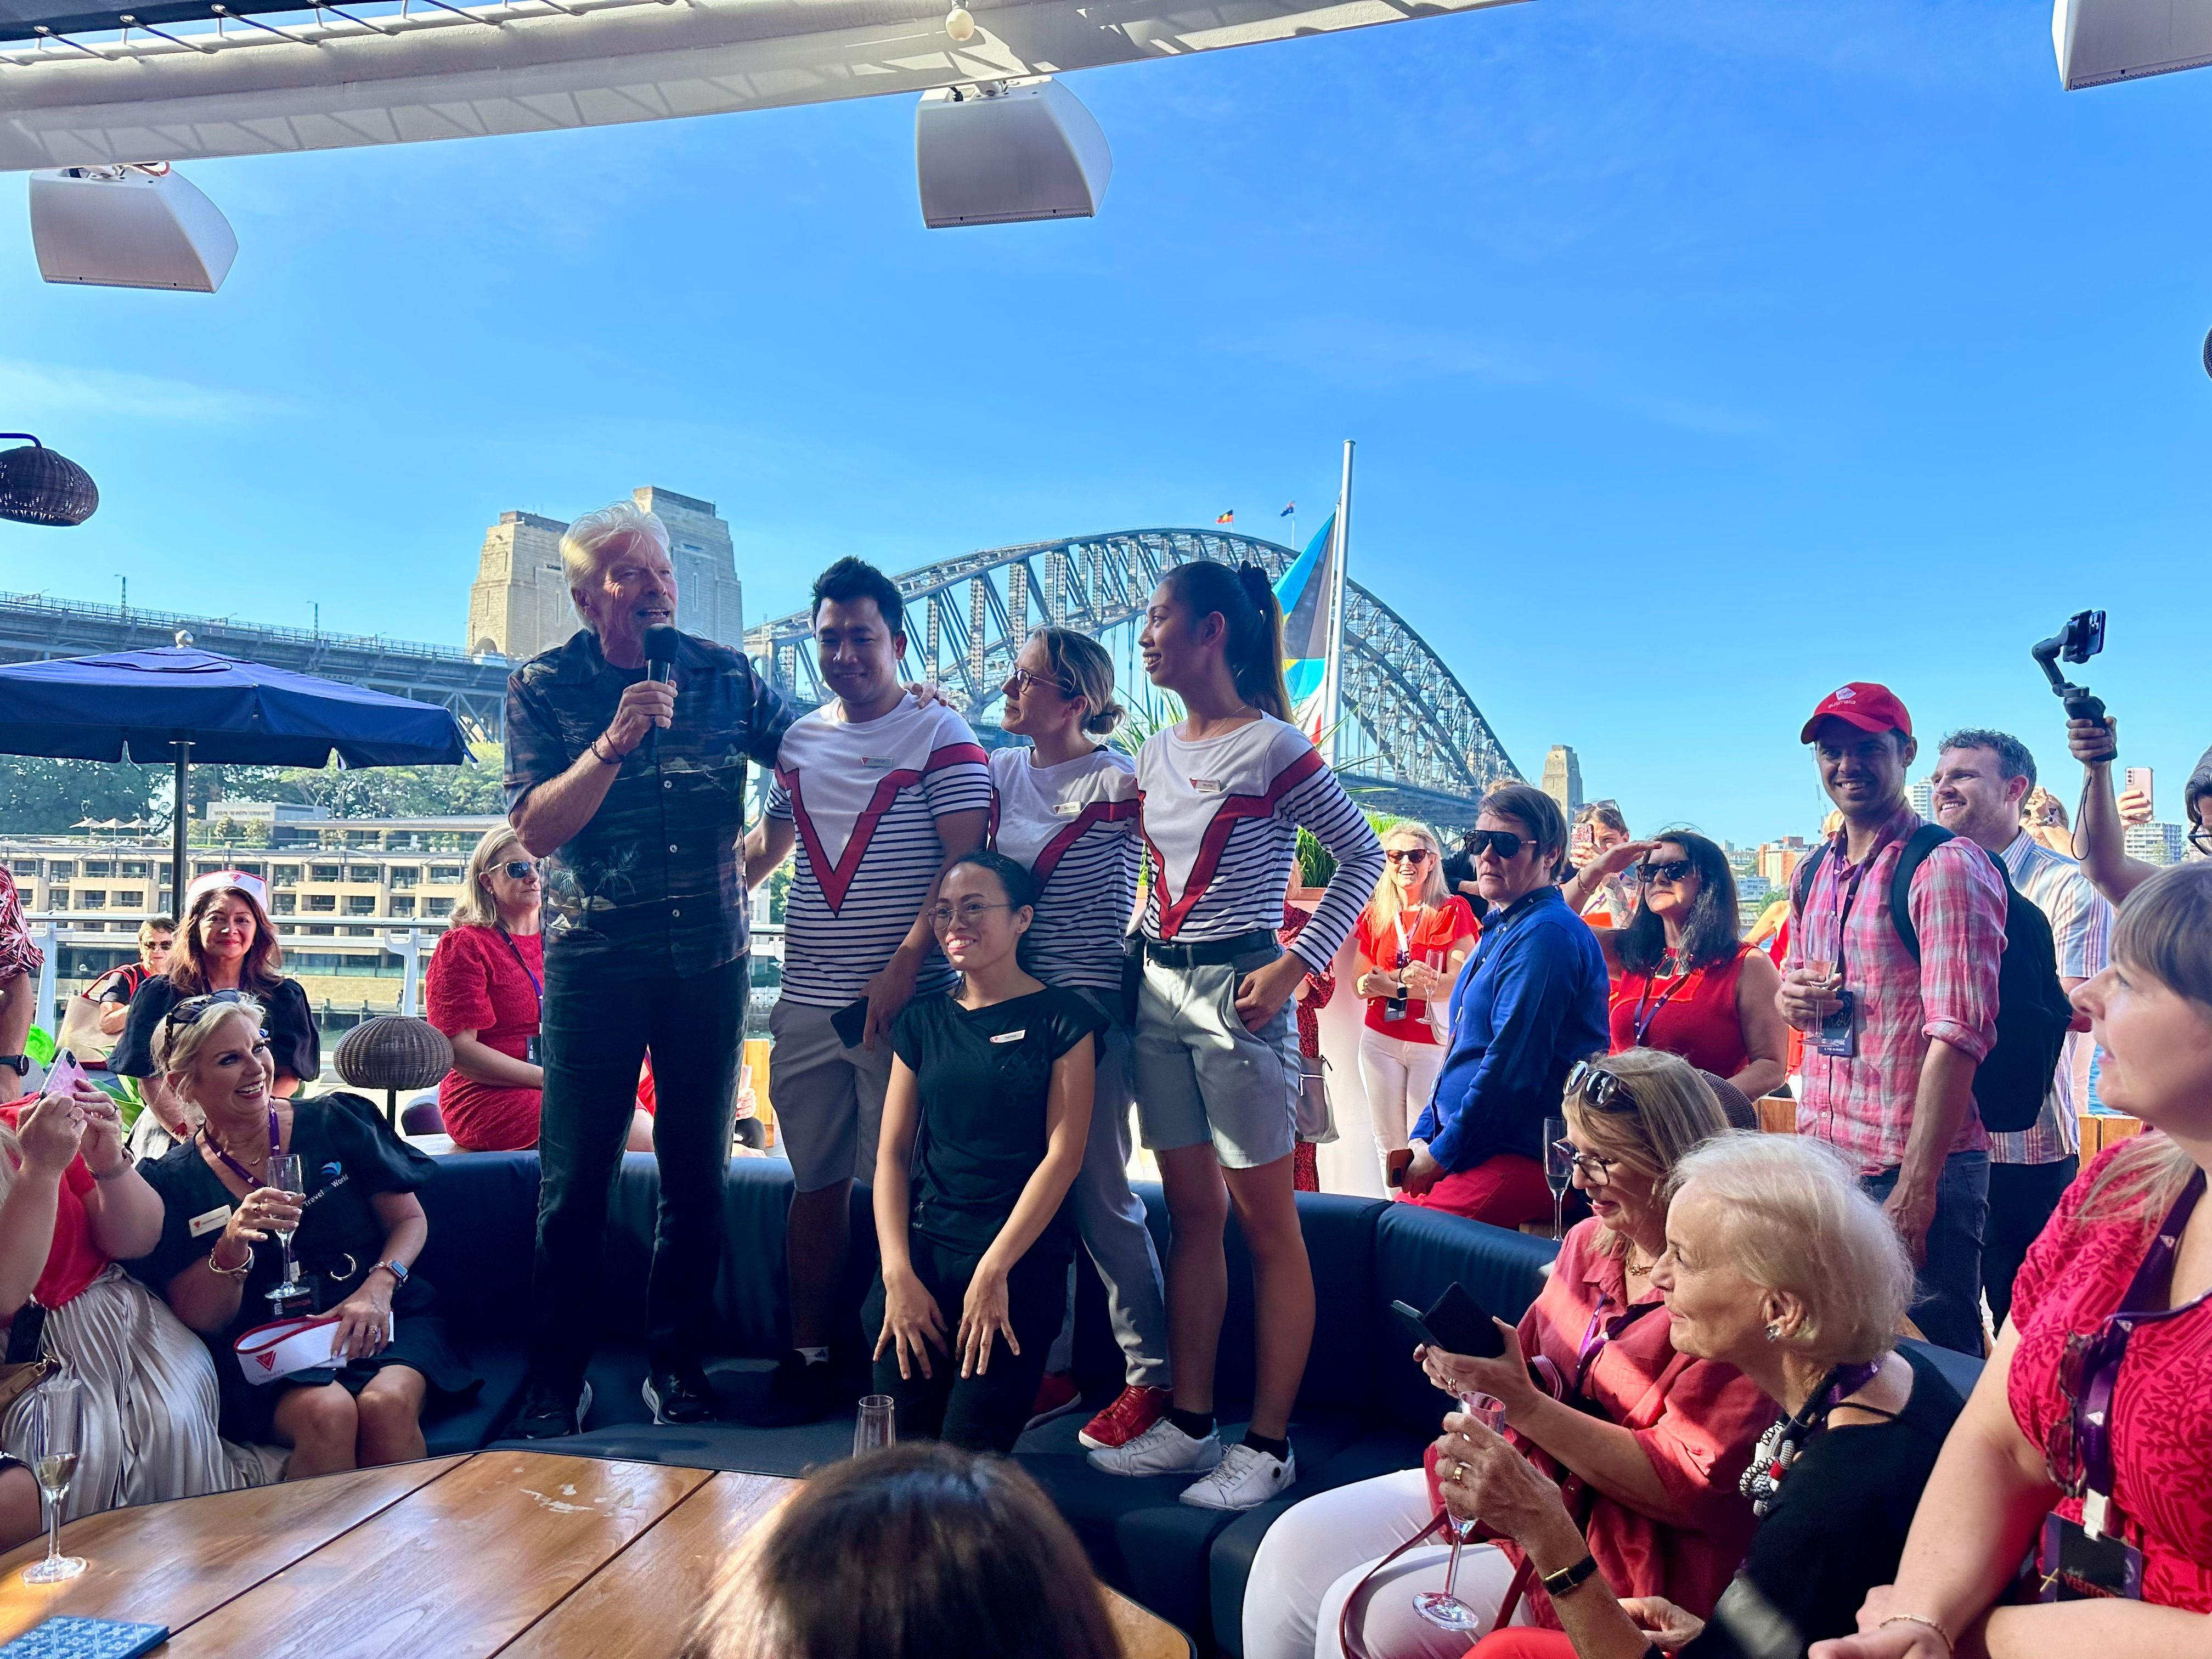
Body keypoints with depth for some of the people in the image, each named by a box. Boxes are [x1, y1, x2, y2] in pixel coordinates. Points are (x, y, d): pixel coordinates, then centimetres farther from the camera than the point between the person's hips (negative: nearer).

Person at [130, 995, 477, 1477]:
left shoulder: (336, 1123, 5)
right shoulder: (173, 1183, 5)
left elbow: (409, 1220, 8)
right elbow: (201, 1320, 2)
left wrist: (378, 1288, -10)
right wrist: (232, 1247, -17)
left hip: (377, 1326, 1)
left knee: (387, 1405, -32)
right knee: (327, 1413, -33)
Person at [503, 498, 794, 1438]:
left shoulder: (725, 675, 4)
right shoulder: (543, 688, -1)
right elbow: (535, 829, -10)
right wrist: (615, 742, -21)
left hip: (711, 958, 2)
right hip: (593, 960, -2)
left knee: (697, 1174, 9)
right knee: (574, 1180, 2)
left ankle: (677, 1363, 23)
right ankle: (555, 1378, 15)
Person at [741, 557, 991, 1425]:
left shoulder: (941, 735, -3)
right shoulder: (798, 739, 15)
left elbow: (966, 864, -11)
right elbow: (766, 846, 25)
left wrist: (904, 967, -19)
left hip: (903, 1002, -5)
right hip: (807, 1001, 5)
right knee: (816, 1180, 12)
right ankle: (808, 1355, 24)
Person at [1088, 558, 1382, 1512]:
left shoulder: (1273, 747, -9)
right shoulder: (1157, 754, 12)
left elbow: (1362, 856, -8)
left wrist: (1298, 963, -15)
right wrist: (1134, 953, 9)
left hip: (1236, 989, -7)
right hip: (1159, 986, 8)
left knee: (1265, 1221, 1)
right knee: (1192, 1211, 13)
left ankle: (1269, 1445, 11)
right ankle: (1189, 1423, 23)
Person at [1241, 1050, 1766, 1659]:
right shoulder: (1589, 1241, 5)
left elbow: (1686, 1488, -20)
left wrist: (1524, 1403, -24)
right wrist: (1476, 1370, -10)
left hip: (1622, 1552, -7)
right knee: (1295, 1545, -5)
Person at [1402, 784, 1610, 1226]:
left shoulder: (1548, 935, -14)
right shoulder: (1501, 930, 18)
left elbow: (1512, 1067, -20)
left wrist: (1441, 1154, -12)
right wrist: (1422, 1138, 12)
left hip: (1525, 1160, -9)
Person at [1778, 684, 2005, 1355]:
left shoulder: (1946, 866, -12)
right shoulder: (1814, 874, 12)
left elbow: (1958, 1031, -18)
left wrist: (1916, 1183, -21)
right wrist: (1790, 995, 0)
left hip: (1913, 1168, -7)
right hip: (1820, 1155, 7)